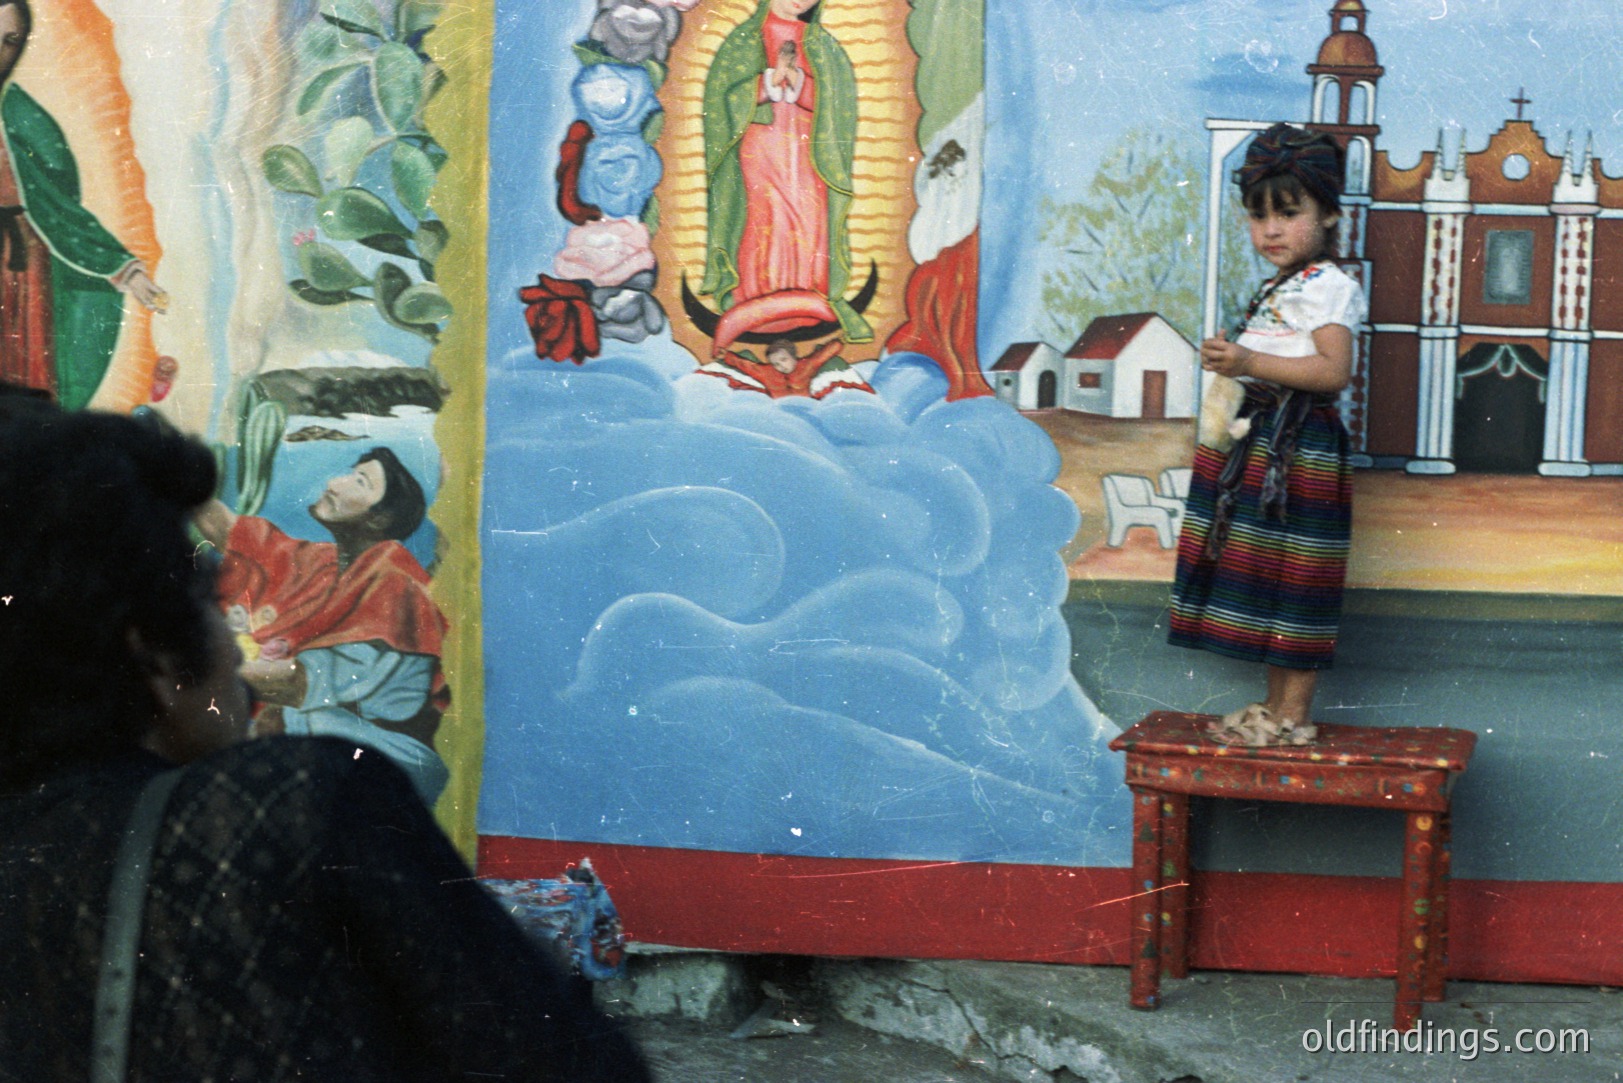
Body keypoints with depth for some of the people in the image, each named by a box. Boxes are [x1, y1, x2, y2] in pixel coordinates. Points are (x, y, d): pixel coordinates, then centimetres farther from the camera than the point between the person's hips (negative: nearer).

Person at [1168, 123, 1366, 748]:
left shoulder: (1329, 287, -11)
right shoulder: (1276, 290, 19)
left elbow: (1334, 370, -23)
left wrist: (1252, 362, -27)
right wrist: (1231, 362, 14)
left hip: (1301, 448, -10)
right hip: (1259, 438, 10)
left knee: (1294, 578, -7)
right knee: (1263, 574, 12)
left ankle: (1294, 717, -3)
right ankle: (1275, 705, 19)